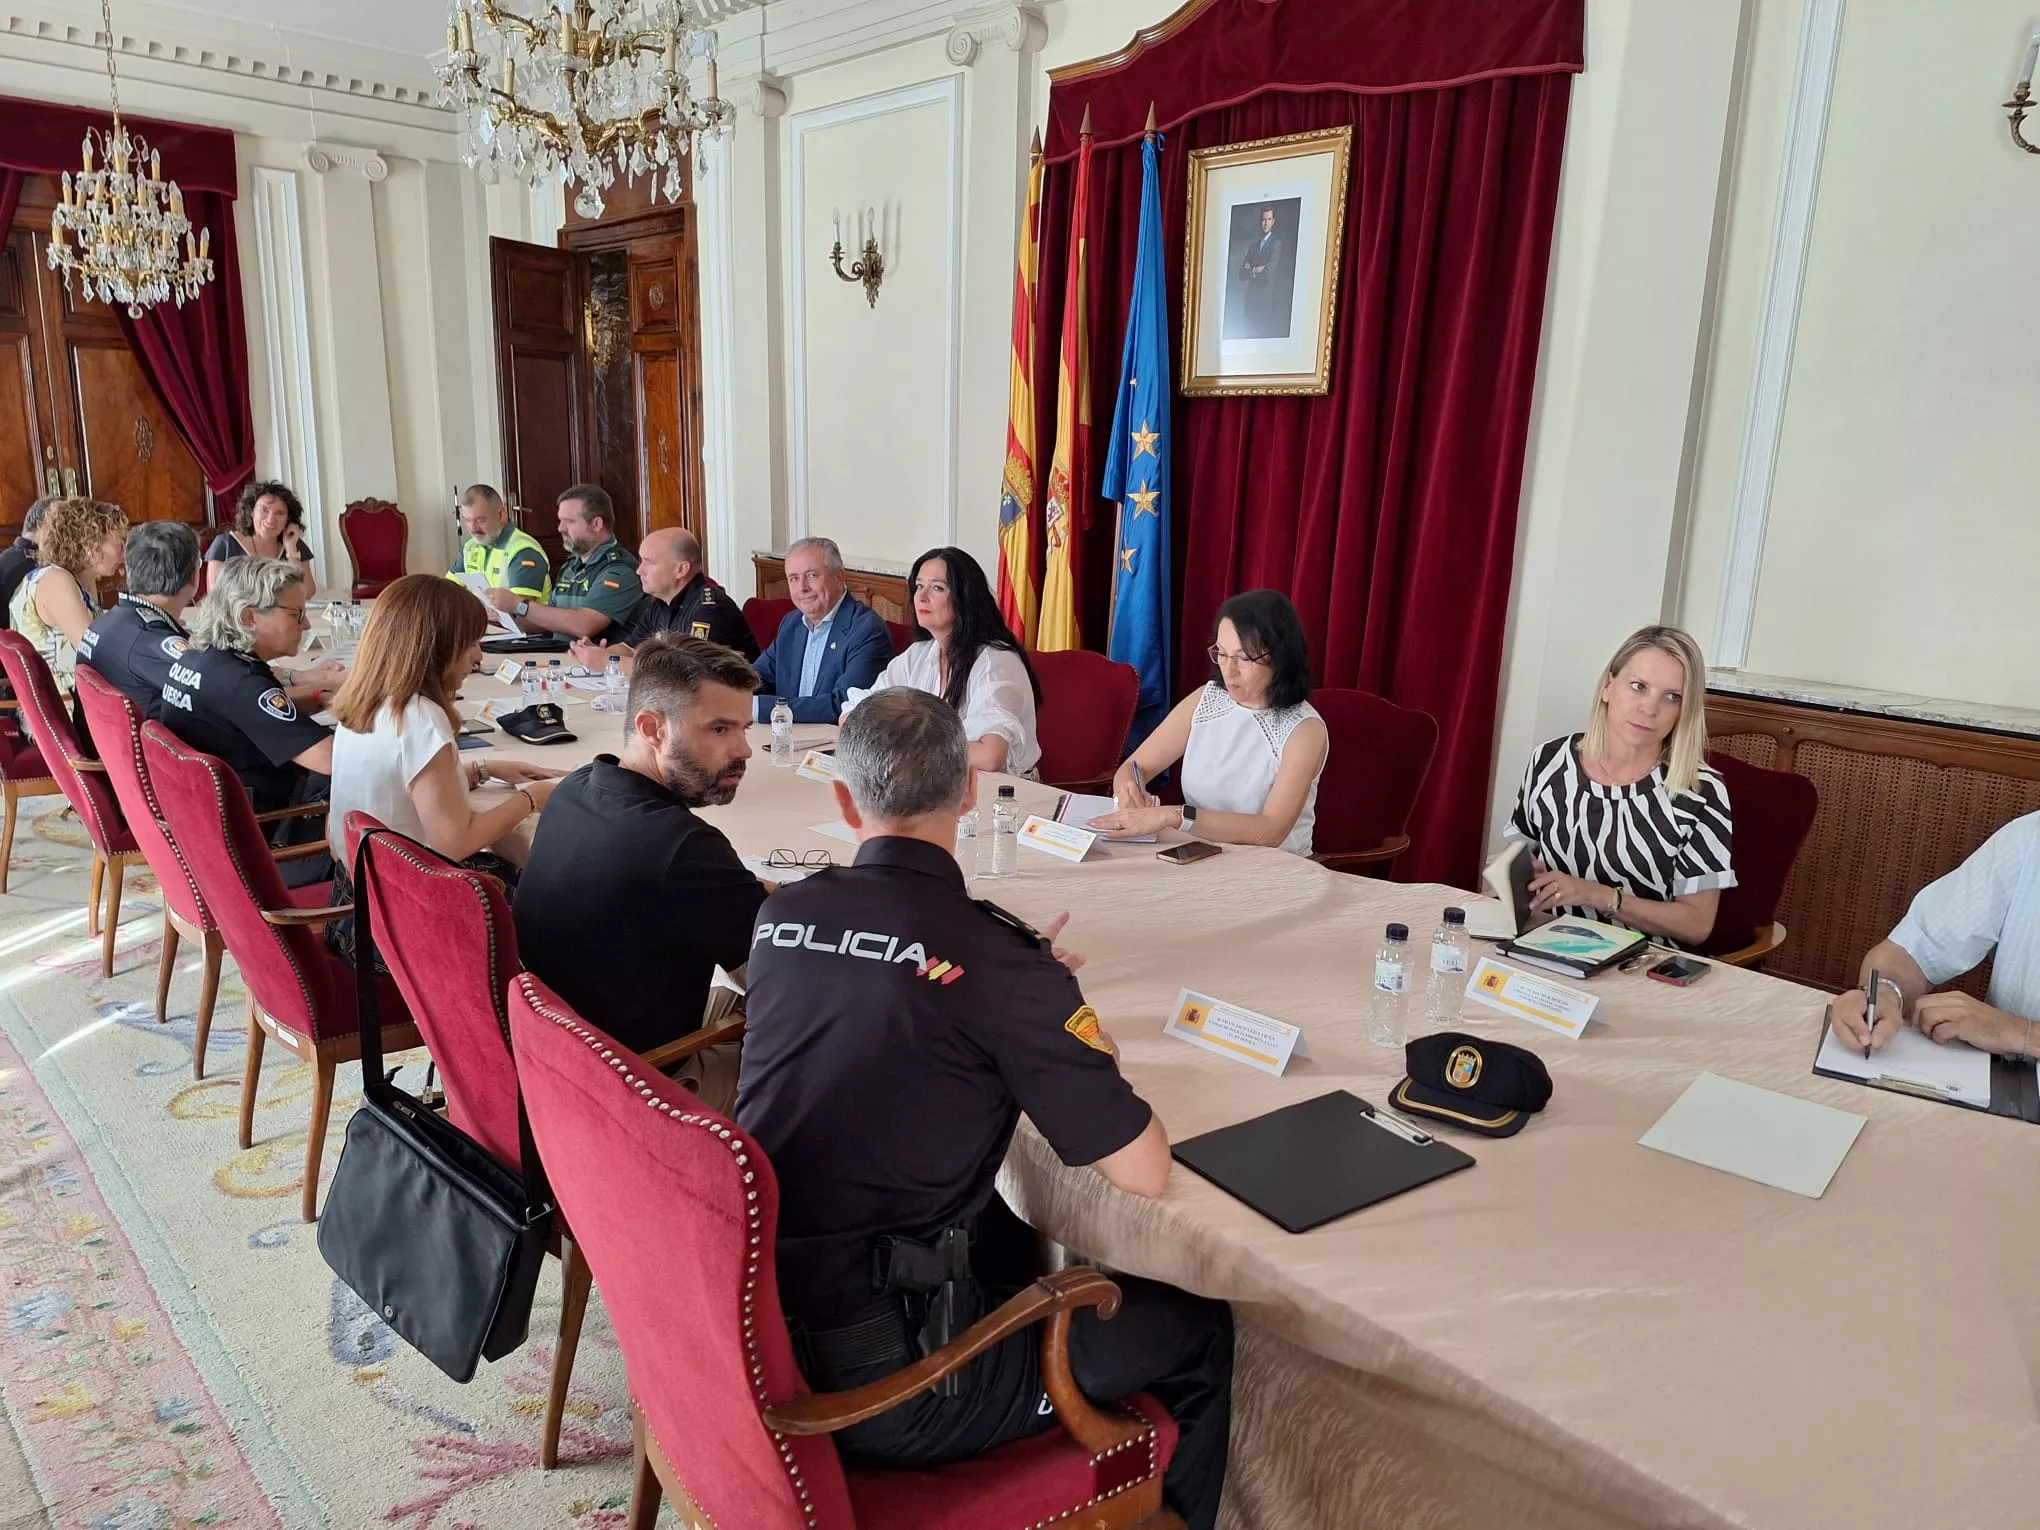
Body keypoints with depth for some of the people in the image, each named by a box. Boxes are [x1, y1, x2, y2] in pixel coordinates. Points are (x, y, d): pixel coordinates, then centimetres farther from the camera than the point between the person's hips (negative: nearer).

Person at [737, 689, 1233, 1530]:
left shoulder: (778, 917, -2)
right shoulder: (995, 957, -21)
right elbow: (1144, 1171, -14)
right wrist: (1094, 1049, 4)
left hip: (754, 1329, 7)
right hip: (880, 1391, -6)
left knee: (1009, 1236, 31)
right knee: (1198, 1331, 11)